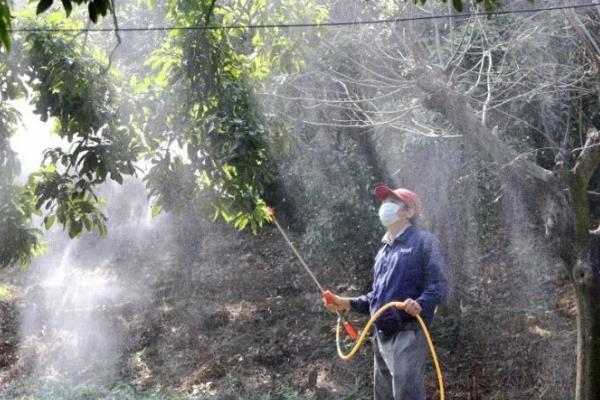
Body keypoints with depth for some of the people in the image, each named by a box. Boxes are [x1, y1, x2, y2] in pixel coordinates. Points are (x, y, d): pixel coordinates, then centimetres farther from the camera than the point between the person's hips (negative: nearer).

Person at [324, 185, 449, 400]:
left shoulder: (423, 241, -3)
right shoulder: (384, 249, 22)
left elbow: (440, 285, -12)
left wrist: (420, 304, -31)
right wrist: (348, 303, 16)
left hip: (408, 335, -9)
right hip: (381, 336, 9)